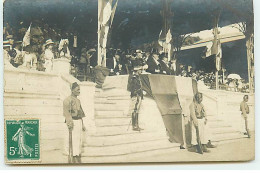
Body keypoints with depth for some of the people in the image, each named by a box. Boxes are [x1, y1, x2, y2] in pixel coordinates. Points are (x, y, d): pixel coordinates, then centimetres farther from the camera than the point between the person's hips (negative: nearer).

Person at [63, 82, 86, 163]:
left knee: (79, 141, 10)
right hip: (73, 122, -9)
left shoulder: (78, 100, 18)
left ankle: (79, 160, 15)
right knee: (74, 141, -10)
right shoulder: (68, 100, -9)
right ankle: (75, 160, -9)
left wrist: (82, 125, 19)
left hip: (79, 122, 9)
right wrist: (69, 124, -22)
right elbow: (66, 113, -15)